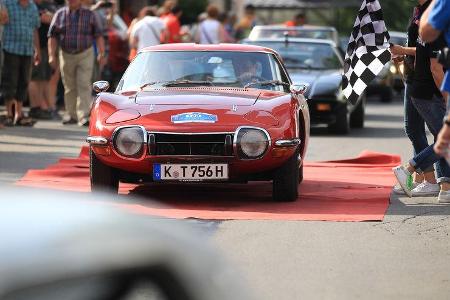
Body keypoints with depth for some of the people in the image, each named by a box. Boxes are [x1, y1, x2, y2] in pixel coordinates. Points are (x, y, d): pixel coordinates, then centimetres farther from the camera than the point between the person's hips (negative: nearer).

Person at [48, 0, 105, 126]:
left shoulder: (89, 15, 1)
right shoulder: (60, 14, 4)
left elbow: (98, 35, 1)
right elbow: (52, 36, 5)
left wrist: (101, 53, -9)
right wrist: (52, 55, -3)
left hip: (85, 55, -2)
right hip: (66, 55, 2)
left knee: (84, 85, -11)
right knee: (69, 87, 9)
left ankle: (84, 116, -15)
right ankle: (71, 115, 21)